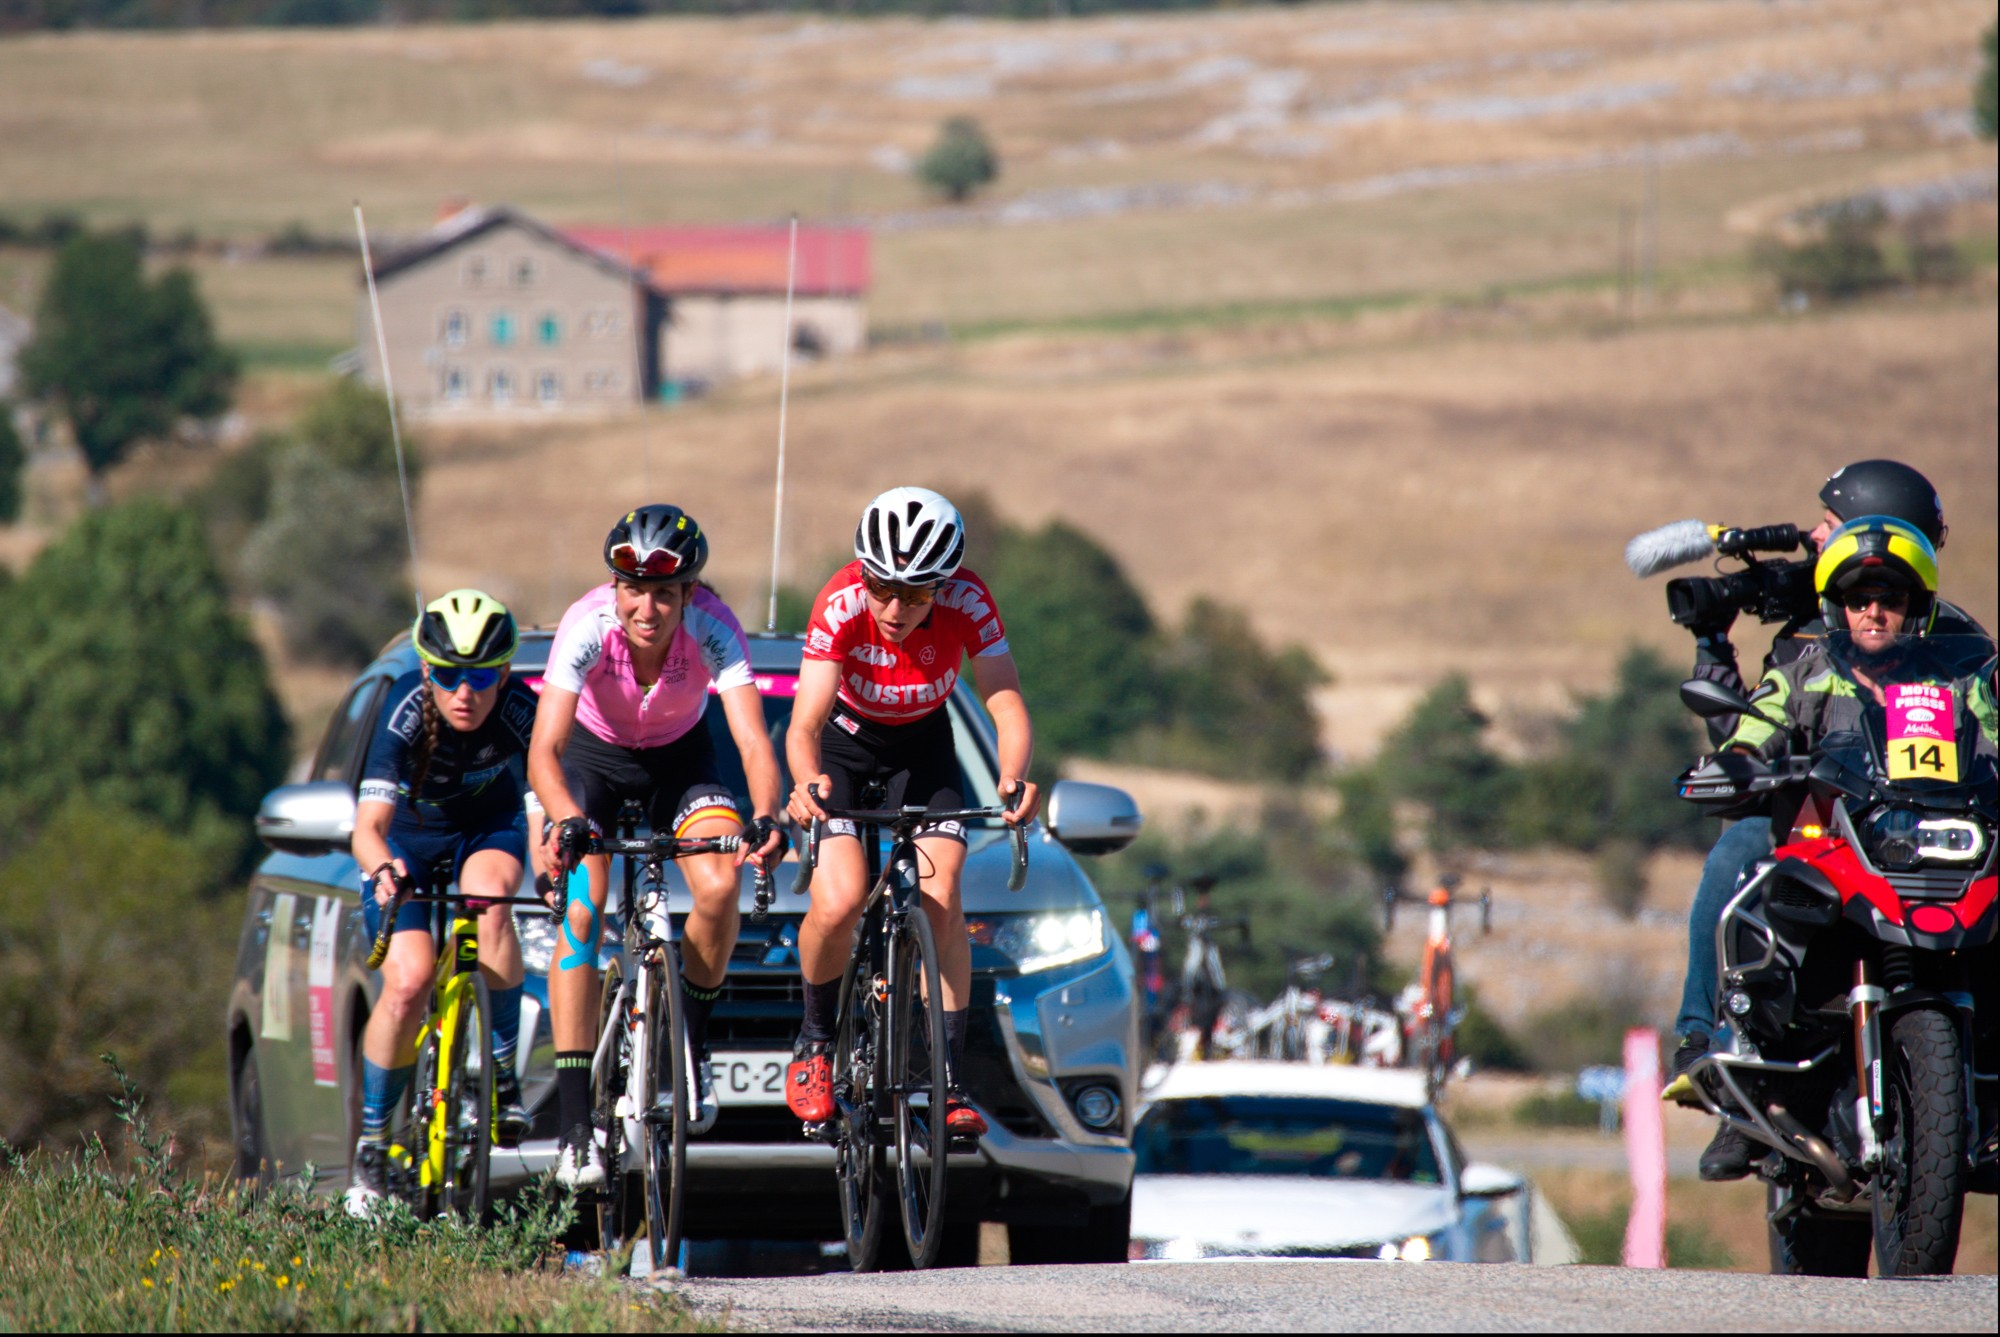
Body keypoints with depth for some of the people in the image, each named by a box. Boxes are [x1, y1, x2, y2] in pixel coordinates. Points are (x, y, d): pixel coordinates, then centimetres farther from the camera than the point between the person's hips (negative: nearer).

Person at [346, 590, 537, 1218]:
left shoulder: (521, 711, -27)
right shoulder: (407, 713, -32)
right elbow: (369, 825, -40)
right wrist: (382, 869, -61)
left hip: (487, 831, 1)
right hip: (407, 842, -1)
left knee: (490, 895, -35)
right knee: (408, 982, -23)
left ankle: (503, 1071, -20)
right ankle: (371, 1146, -5)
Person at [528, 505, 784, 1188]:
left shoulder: (712, 627, -31)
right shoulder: (587, 626, -34)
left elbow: (753, 741, -39)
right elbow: (544, 749, -41)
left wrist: (764, 817, -58)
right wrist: (568, 821, -60)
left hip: (680, 755, 1)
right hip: (594, 754, -1)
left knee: (720, 888, -24)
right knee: (579, 914, -20)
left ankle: (690, 1041, 4)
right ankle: (573, 1125, -19)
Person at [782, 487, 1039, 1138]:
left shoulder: (967, 602, -29)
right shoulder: (841, 605, -33)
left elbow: (1007, 705, -33)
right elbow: (805, 723, -39)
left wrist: (1013, 779, -54)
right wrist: (808, 785, -61)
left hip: (921, 743, 2)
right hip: (843, 741, -2)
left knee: (940, 902, -16)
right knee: (839, 902, -20)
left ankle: (949, 1079, -7)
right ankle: (815, 1041, 6)